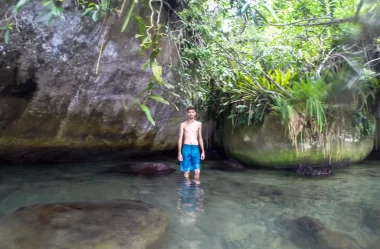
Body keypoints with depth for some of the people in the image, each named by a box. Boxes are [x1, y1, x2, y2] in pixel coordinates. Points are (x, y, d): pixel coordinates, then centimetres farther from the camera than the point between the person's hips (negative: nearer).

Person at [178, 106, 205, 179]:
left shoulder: (198, 124, 9)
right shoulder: (183, 124, 3)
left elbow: (200, 138, 13)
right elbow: (180, 139, 3)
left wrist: (203, 151, 10)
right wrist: (179, 153, -3)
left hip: (195, 148, 1)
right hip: (186, 148, -1)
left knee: (197, 171, -5)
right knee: (186, 171, 2)